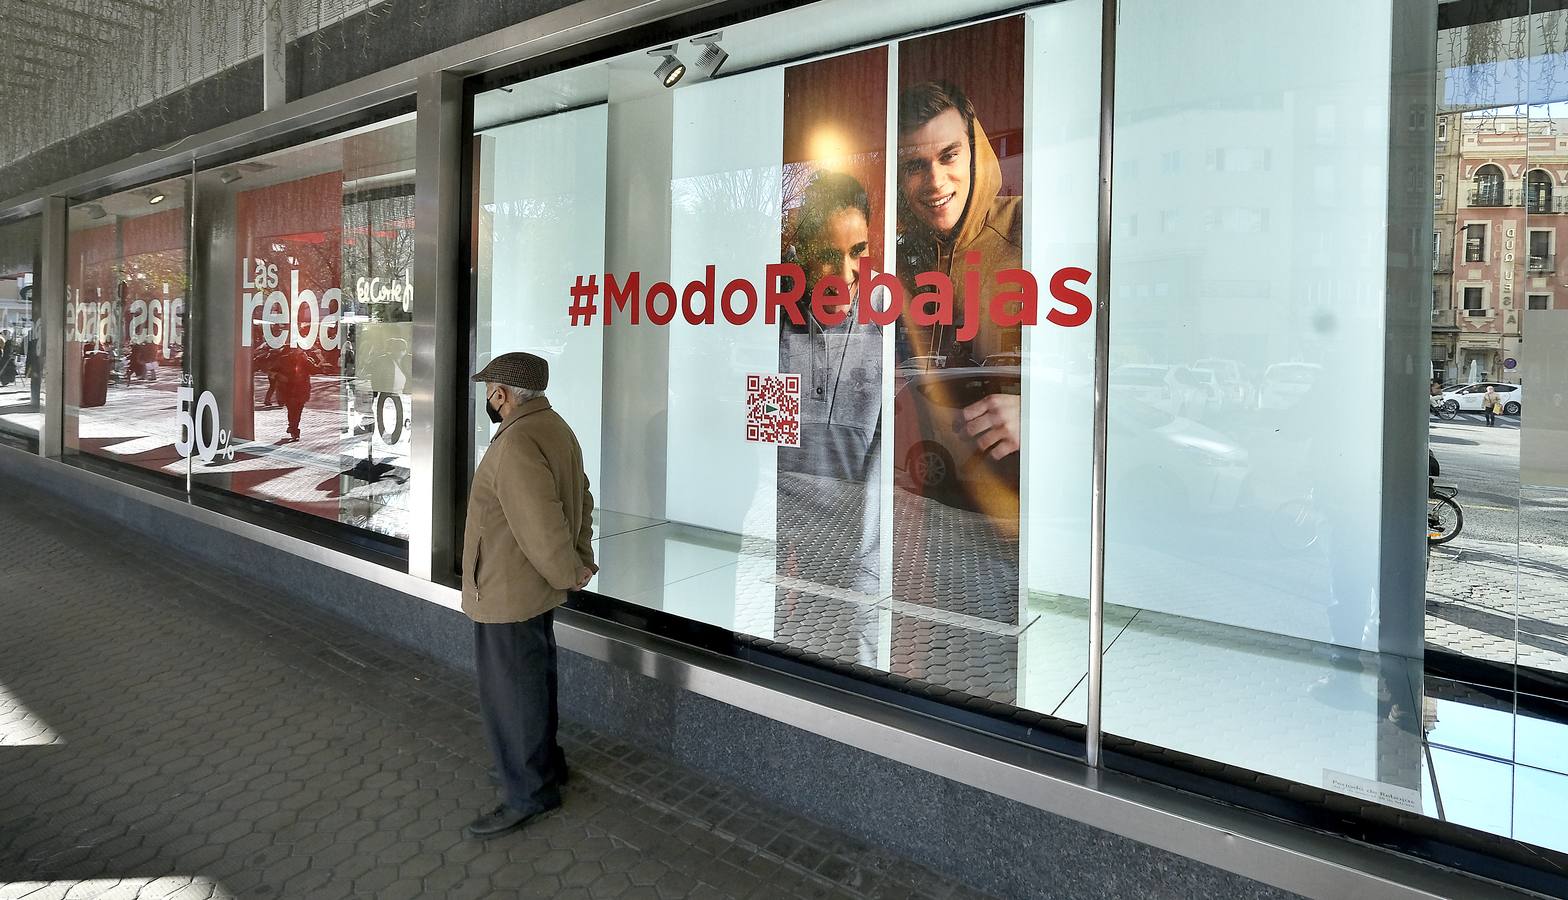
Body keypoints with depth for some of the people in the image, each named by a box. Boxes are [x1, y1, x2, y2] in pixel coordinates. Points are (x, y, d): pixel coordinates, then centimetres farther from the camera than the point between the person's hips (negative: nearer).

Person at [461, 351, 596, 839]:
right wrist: (583, 556, 8)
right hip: (533, 585, 10)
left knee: (511, 693, 4)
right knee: (533, 681, 23)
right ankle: (543, 761, 38)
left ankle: (529, 793, 17)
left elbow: (541, 525, -29)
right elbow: (582, 499, 11)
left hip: (508, 592, -10)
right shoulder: (553, 427, 7)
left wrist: (569, 574, -15)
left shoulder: (517, 444, -26)